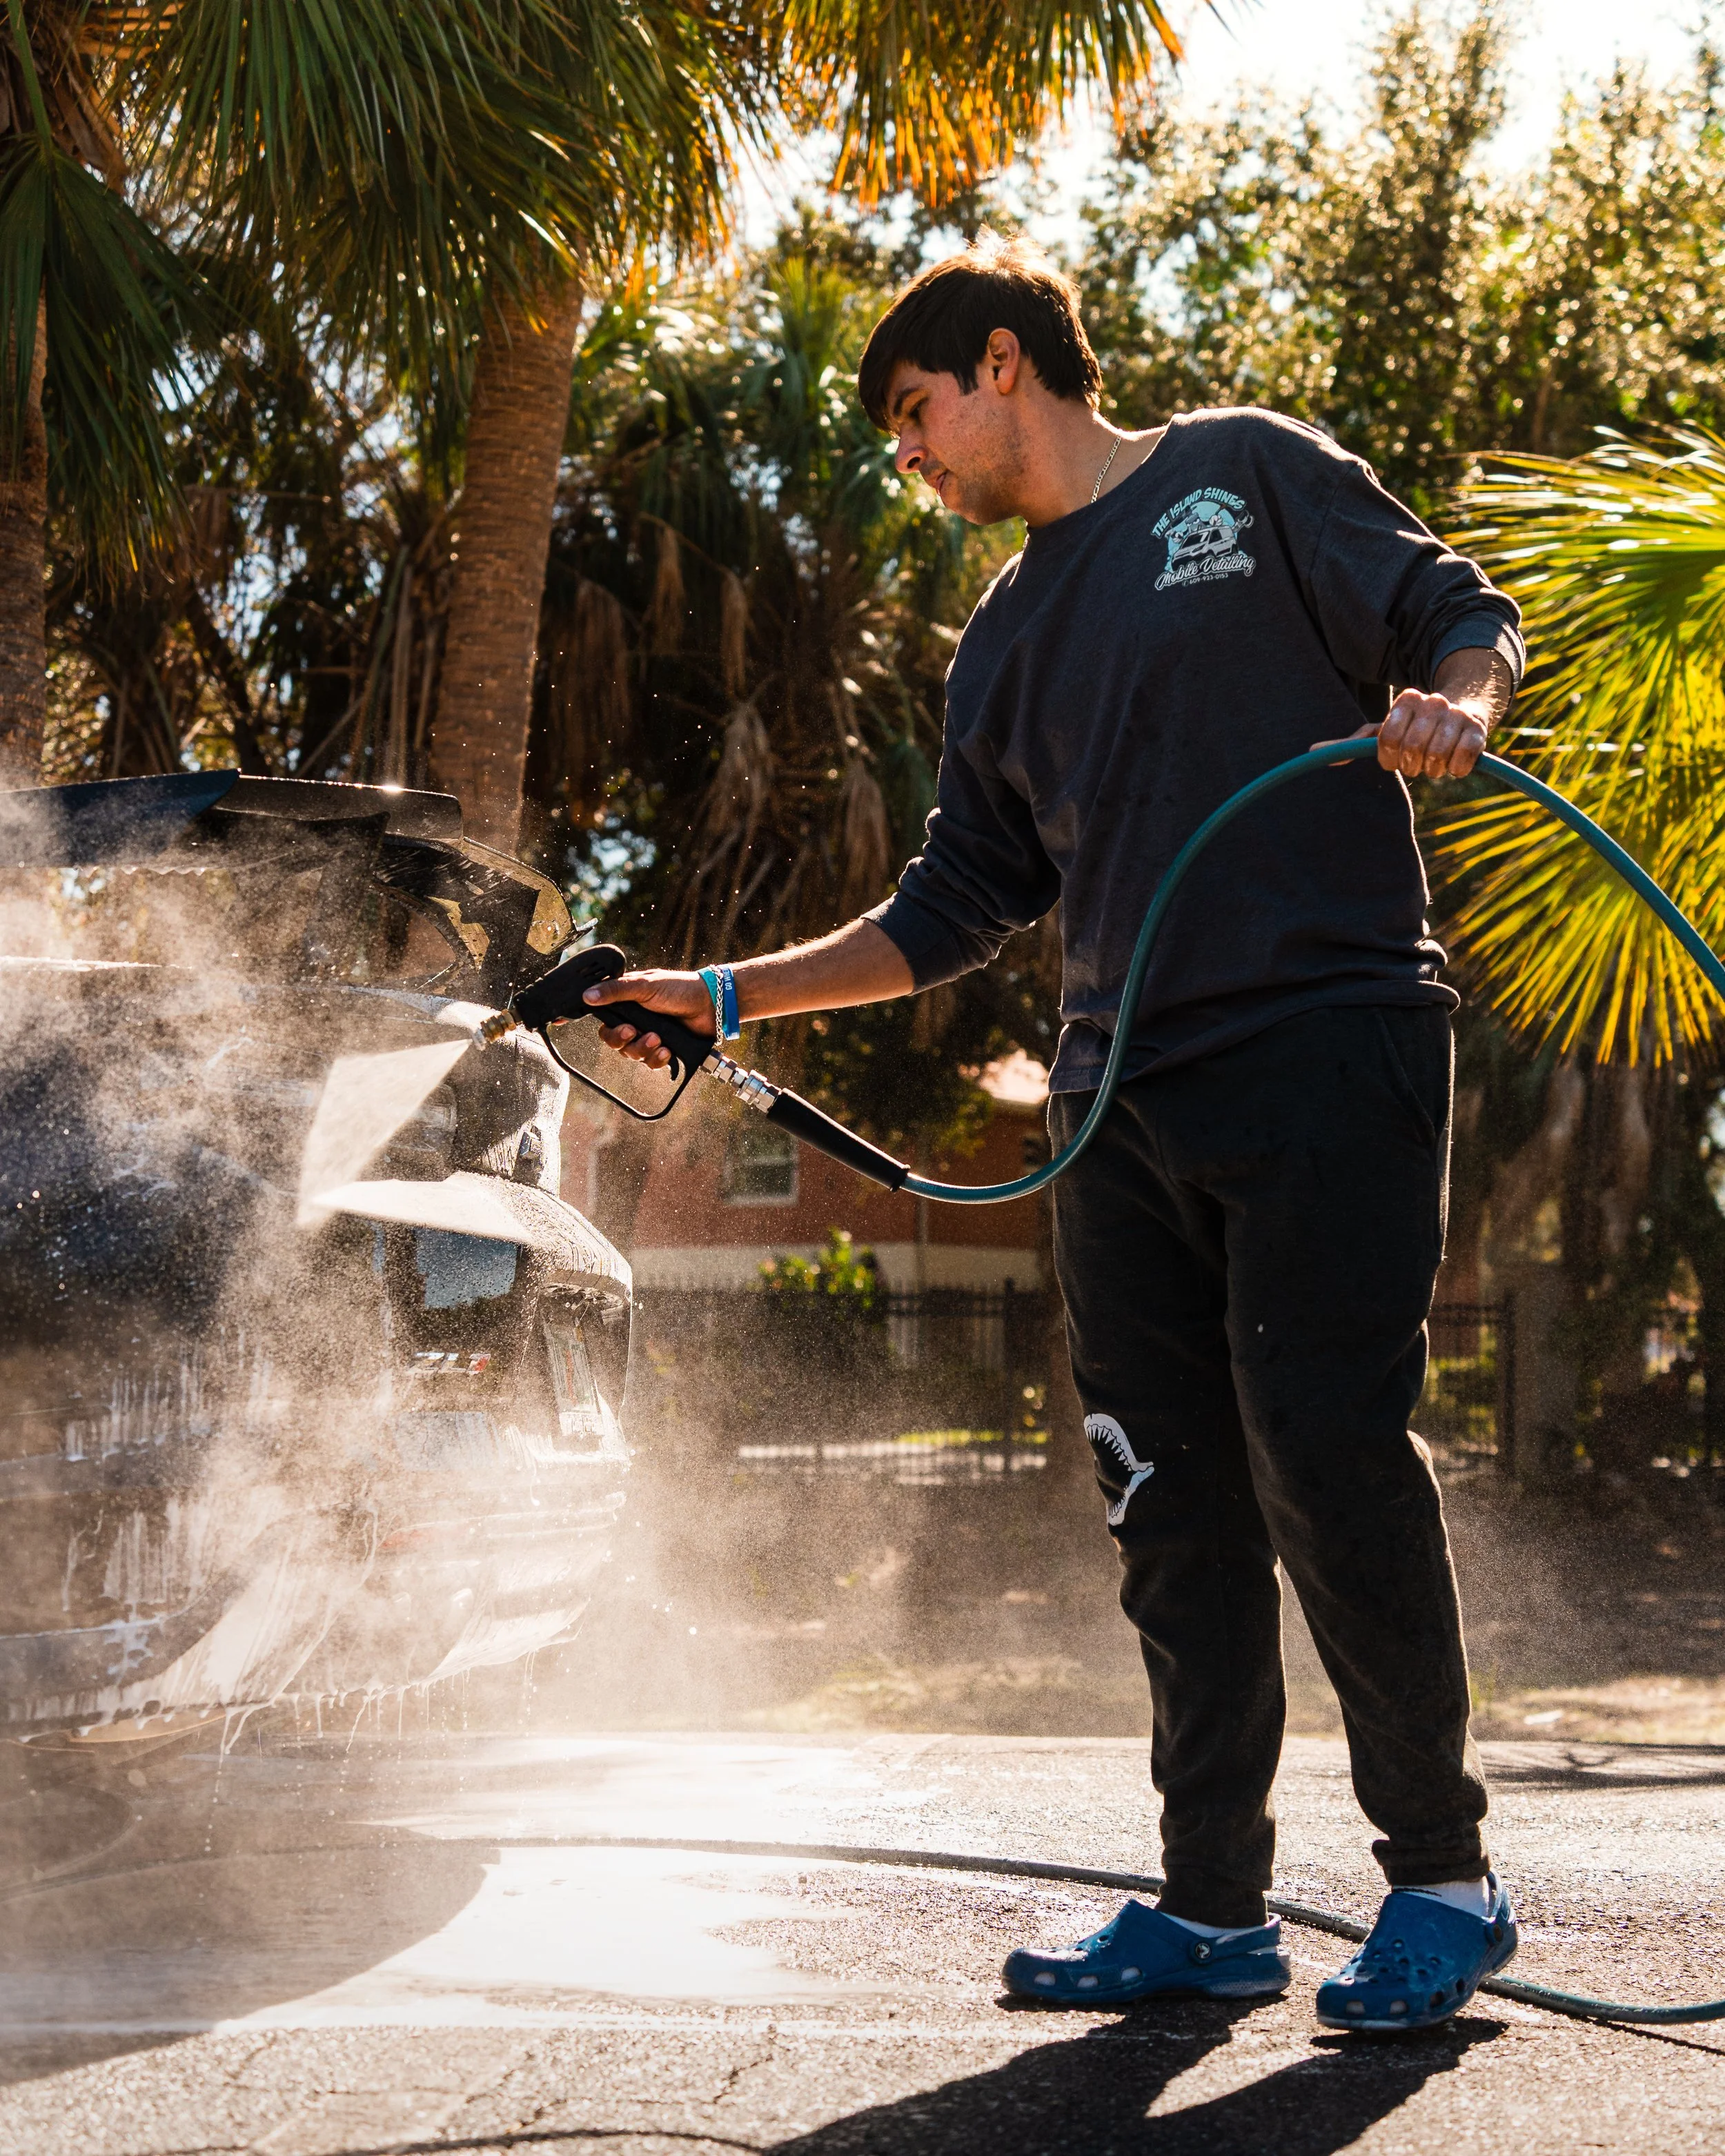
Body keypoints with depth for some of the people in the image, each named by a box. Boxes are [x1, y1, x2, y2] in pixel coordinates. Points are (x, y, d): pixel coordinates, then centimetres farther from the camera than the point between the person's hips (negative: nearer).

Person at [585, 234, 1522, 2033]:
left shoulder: (1247, 476, 8)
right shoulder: (1008, 641, 24)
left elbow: (1464, 624, 4)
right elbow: (954, 912, 24)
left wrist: (1450, 705, -19)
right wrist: (727, 996, 18)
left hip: (1330, 1047, -6)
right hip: (1124, 1102, 6)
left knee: (1328, 1454, -12)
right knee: (1171, 1503, 3)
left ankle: (1442, 1879, 0)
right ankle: (1213, 1906, 9)